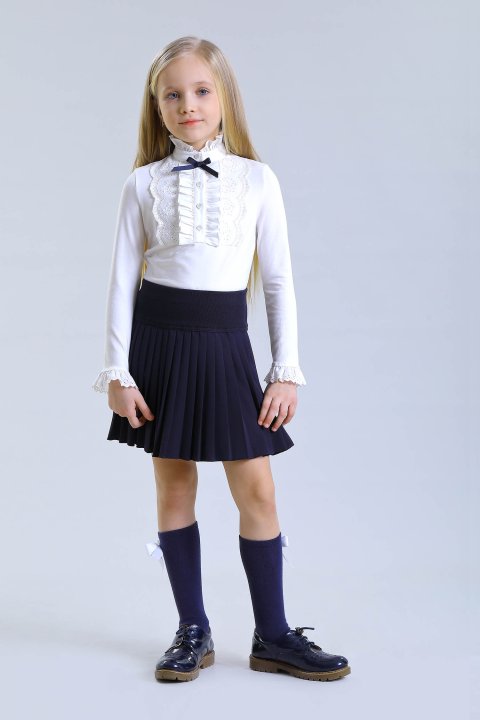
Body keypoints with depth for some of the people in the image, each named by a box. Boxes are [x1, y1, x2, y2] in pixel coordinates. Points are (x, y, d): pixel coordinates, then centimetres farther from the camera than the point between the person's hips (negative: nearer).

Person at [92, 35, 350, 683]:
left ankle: (273, 636, 15)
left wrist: (287, 370, 0)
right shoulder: (144, 183, 2)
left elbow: (279, 279, 4)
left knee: (257, 488, 0)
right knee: (174, 485, 7)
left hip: (224, 342, 0)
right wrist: (118, 372, -4)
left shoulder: (256, 179, 2)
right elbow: (122, 279, 2)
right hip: (159, 338, 0)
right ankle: (193, 631, 20)